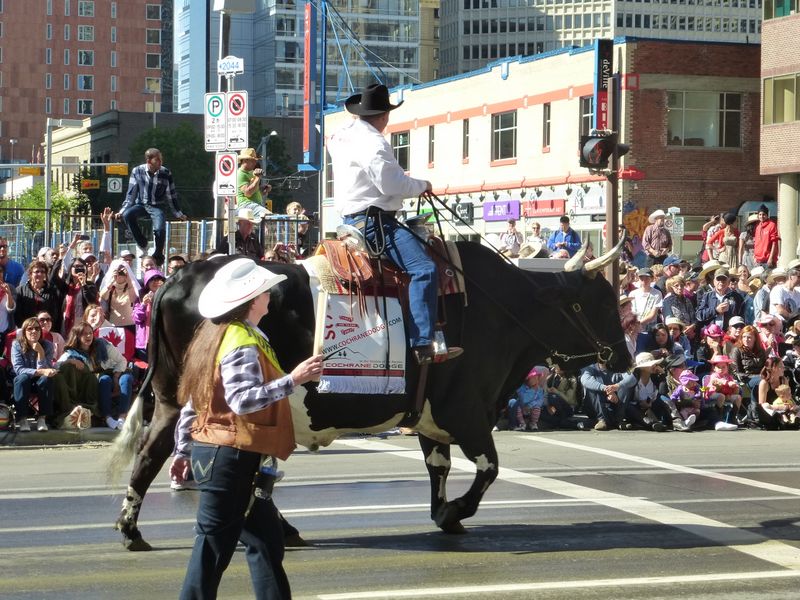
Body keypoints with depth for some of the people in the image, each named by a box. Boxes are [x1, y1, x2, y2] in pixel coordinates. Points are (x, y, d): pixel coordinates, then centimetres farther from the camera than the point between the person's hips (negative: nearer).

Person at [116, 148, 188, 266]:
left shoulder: (166, 173, -8)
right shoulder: (137, 171, -6)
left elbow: (171, 195, 4)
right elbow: (131, 194, 2)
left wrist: (178, 213, 8)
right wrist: (122, 211, -3)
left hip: (157, 206, -1)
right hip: (141, 204, 1)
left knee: (160, 229, -29)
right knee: (127, 215, -30)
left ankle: (158, 257, -5)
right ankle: (142, 244, -11)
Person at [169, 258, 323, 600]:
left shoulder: (215, 334, 13)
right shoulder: (242, 343, -16)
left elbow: (192, 401, 15)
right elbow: (243, 400, -29)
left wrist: (182, 449, 18)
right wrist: (293, 380, -29)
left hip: (212, 450, 10)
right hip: (231, 456, -10)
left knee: (265, 540, 15)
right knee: (214, 545, -5)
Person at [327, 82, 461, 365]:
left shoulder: (341, 136, 15)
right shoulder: (373, 142, -16)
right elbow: (391, 183, -22)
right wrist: (422, 185, -4)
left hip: (351, 216, 11)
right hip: (373, 220, -11)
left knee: (421, 241, 29)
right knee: (424, 268, -22)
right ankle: (423, 345, -32)